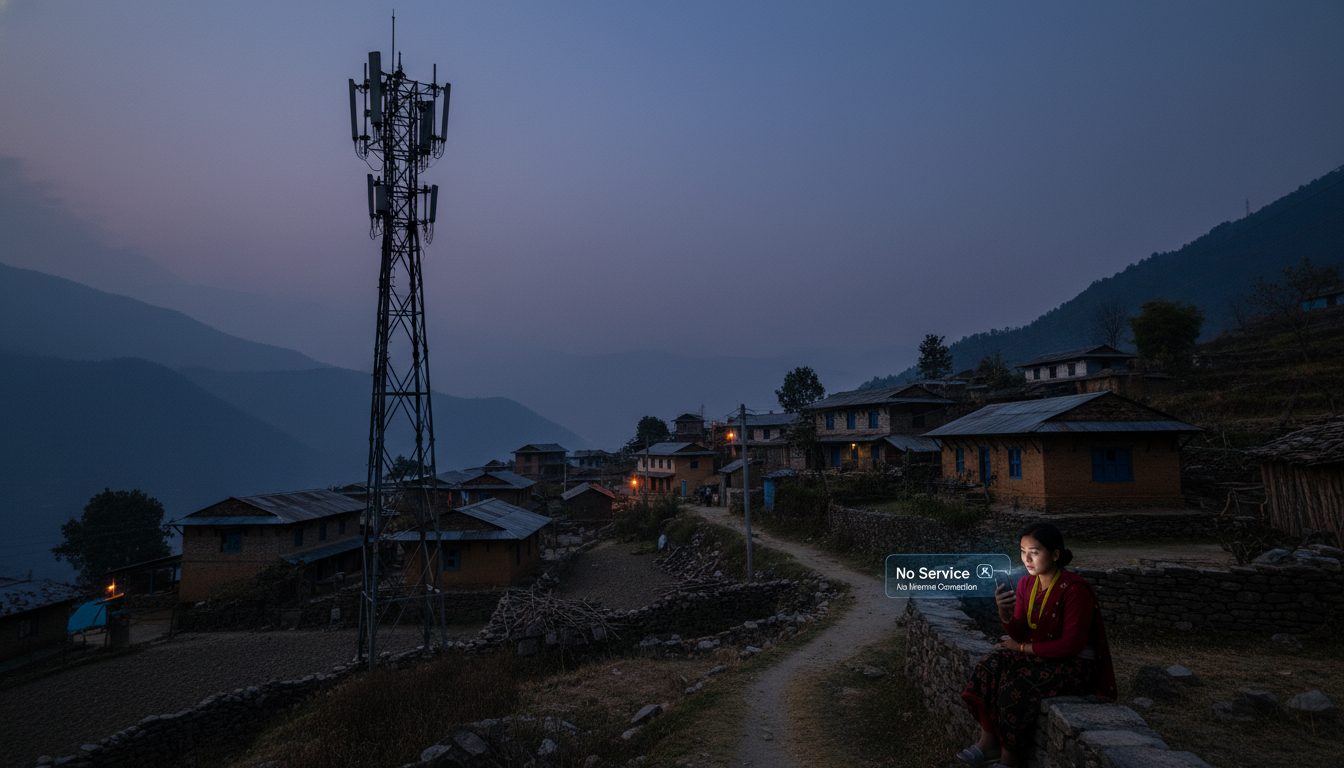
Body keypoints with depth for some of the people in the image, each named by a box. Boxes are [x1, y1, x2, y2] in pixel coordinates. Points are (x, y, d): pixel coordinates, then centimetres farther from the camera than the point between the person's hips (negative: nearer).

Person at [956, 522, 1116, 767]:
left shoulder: (1075, 590, -20)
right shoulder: (1026, 584, 2)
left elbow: (1072, 645, -21)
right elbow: (1020, 634, 1)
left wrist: (1024, 648, -13)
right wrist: (1004, 613, -21)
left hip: (1077, 665, -7)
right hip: (1038, 655, 7)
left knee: (1019, 685, -28)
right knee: (991, 666, -16)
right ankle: (988, 740, -11)